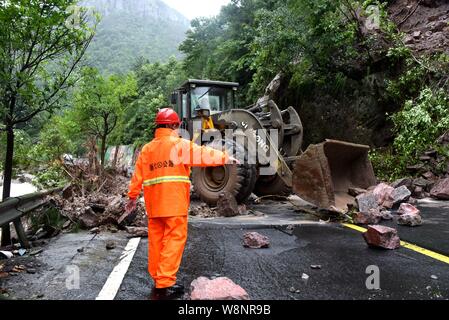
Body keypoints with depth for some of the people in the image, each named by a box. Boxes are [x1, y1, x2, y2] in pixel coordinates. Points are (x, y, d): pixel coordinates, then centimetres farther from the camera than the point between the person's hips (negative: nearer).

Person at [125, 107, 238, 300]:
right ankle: (164, 285, -2)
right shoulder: (179, 144, -3)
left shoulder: (146, 149, 15)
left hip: (153, 204, 7)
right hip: (174, 203, -6)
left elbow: (137, 176, 15)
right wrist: (225, 158, -1)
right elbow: (201, 154, -7)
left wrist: (133, 197, 22)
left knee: (156, 241, 11)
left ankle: (158, 280, 21)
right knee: (174, 240, -2)